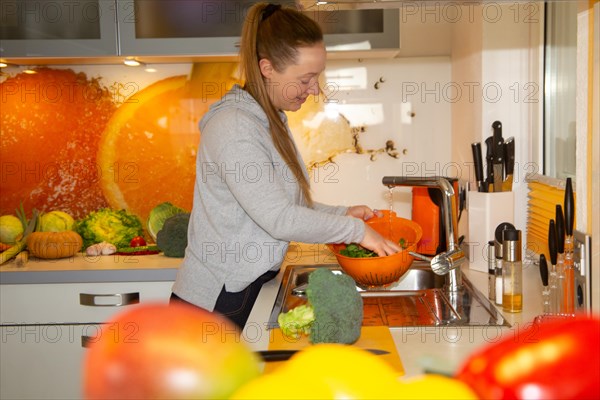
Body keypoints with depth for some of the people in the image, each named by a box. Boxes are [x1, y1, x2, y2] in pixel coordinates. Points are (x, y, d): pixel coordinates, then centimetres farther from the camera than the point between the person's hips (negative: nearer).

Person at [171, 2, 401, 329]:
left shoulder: (271, 121, 10)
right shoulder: (233, 126, -20)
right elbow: (279, 219, -25)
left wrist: (342, 213, 2)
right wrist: (355, 230, -16)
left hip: (250, 289, 9)